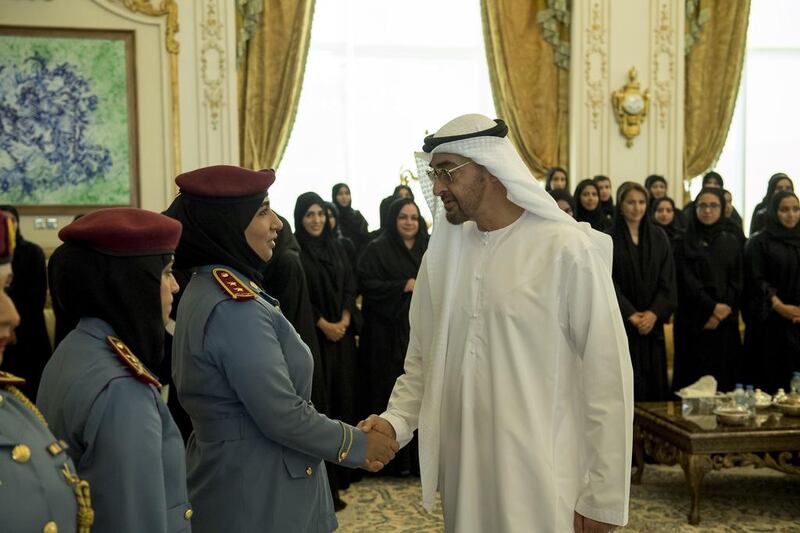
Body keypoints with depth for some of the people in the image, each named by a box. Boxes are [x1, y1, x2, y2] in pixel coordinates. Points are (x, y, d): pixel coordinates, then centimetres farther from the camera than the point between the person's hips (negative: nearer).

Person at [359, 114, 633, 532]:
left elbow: (607, 377, -11)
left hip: (541, 480, -5)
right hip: (462, 472, 5)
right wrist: (397, 419, -7)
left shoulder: (568, 250, -12)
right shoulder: (442, 251, 4)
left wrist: (603, 499, -10)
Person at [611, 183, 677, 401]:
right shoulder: (610, 238, -1)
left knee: (655, 382, 3)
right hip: (621, 323, -3)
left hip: (652, 323, 3)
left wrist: (654, 313, -10)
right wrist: (631, 314, -15)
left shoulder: (659, 238, 9)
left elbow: (667, 280, 4)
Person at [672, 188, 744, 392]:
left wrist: (719, 315, -7)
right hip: (693, 322, -3)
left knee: (723, 375, 1)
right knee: (693, 376, -4)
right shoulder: (684, 243, 3)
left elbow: (736, 283, 6)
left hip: (724, 323, 3)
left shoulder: (732, 243, 12)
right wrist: (712, 307, -16)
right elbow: (686, 280, -6)